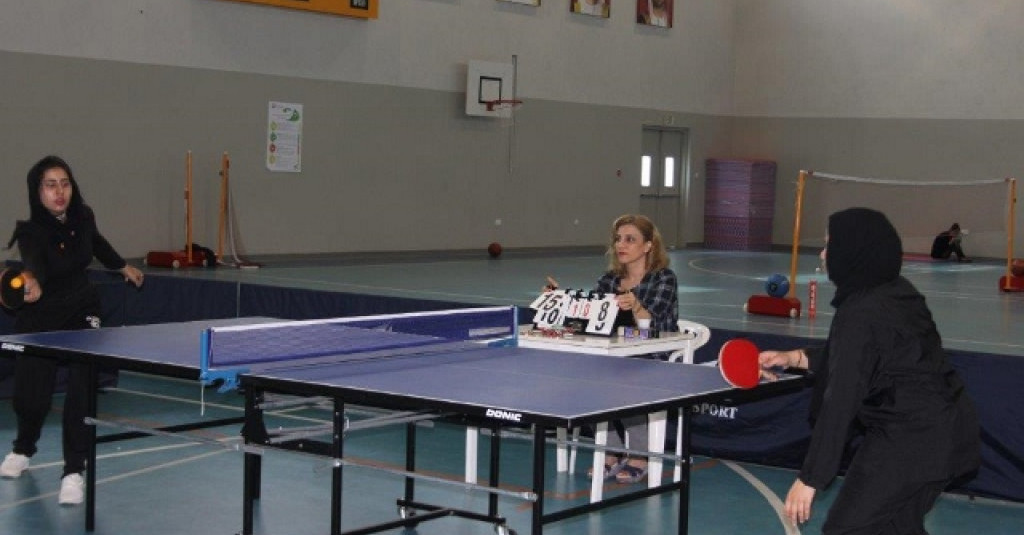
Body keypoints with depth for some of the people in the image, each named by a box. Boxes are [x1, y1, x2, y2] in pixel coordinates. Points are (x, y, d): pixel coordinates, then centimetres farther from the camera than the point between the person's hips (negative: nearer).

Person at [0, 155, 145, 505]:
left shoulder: (83, 216, -10)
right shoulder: (31, 232, -25)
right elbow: (33, 263, -48)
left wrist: (123, 266, 27)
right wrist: (31, 282, -70)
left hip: (81, 312, 3)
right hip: (40, 319, -3)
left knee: (81, 391, -14)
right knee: (30, 396, 3)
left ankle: (74, 471, -4)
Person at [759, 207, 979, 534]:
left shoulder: (860, 316, -22)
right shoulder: (896, 293, 6)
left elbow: (840, 403, -22)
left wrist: (810, 479, -19)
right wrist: (795, 358, 17)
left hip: (910, 441, -10)